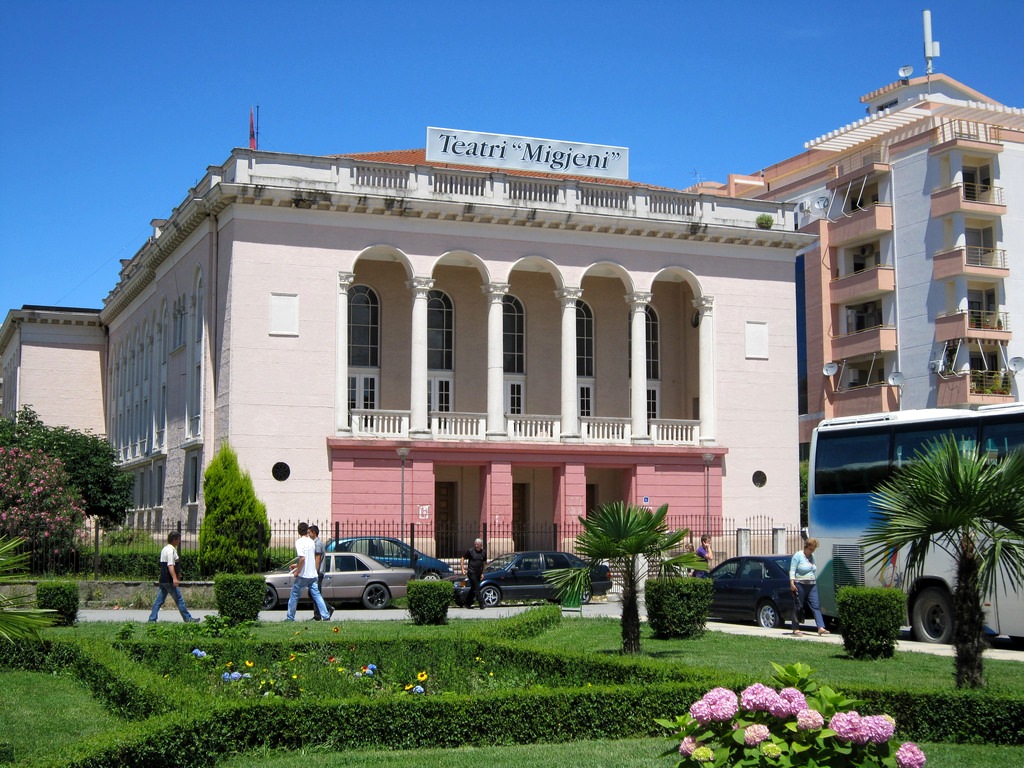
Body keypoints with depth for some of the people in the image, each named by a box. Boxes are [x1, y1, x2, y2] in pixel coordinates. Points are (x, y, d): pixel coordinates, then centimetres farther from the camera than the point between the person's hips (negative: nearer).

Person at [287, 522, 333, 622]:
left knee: (294, 596, 7)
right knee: (316, 595, 6)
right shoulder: (311, 542, 10)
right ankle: (326, 615, 0)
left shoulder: (299, 542, -12)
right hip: (313, 574, 6)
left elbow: (302, 558, -24)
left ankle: (290, 617, 13)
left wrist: (297, 571, -14)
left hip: (303, 575, -6)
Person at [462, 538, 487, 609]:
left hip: (478, 573, 5)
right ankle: (482, 604, -12)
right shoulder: (470, 551, -5)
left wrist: (482, 573, 13)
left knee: (473, 588, 11)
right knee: (476, 588, -9)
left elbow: (484, 563, 17)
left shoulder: (483, 553, 7)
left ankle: (468, 603, 23)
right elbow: (463, 558, 2)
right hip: (471, 572, -5)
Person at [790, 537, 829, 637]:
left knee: (816, 606, -4)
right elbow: (792, 570, -11)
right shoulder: (798, 556, -7)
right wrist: (792, 583, -19)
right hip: (800, 585, -6)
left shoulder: (812, 556, 14)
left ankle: (821, 628, -11)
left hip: (812, 585, 6)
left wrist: (815, 582, 19)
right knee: (798, 607, 0)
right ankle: (796, 629, 7)